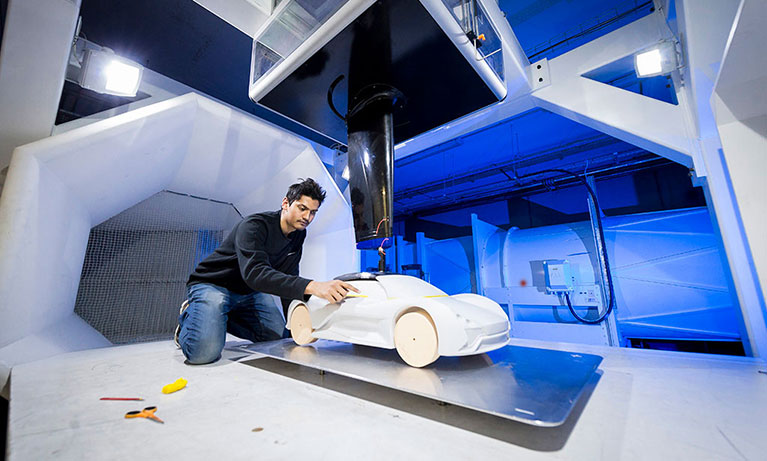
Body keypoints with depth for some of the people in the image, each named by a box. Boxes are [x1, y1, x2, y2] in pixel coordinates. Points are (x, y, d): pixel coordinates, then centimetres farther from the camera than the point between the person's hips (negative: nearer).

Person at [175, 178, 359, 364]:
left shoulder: (298, 235, -4)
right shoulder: (254, 226, -27)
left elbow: (288, 279, 1)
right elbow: (254, 273, -43)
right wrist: (311, 286, -55)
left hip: (249, 292, 7)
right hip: (212, 284, -7)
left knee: (281, 337, -2)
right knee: (204, 350, -26)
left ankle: (224, 317, 14)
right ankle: (189, 315, 7)